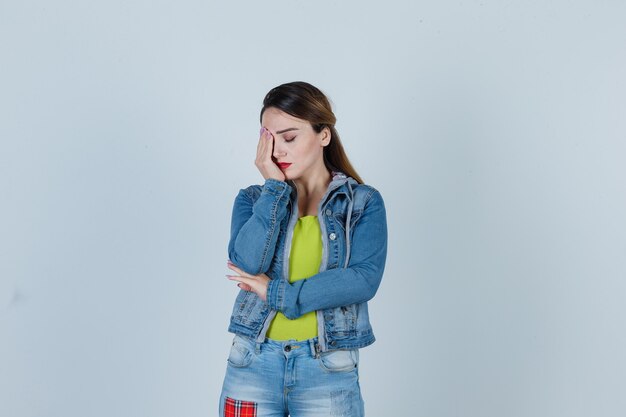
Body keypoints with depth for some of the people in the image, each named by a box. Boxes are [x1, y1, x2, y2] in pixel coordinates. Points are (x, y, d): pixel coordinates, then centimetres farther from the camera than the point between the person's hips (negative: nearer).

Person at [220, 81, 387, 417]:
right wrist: (274, 188, -9)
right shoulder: (254, 199, 6)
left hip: (328, 368, -1)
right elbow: (246, 265, -11)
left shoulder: (364, 203, 1)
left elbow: (364, 279, -13)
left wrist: (277, 294, -13)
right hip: (253, 362, 2)